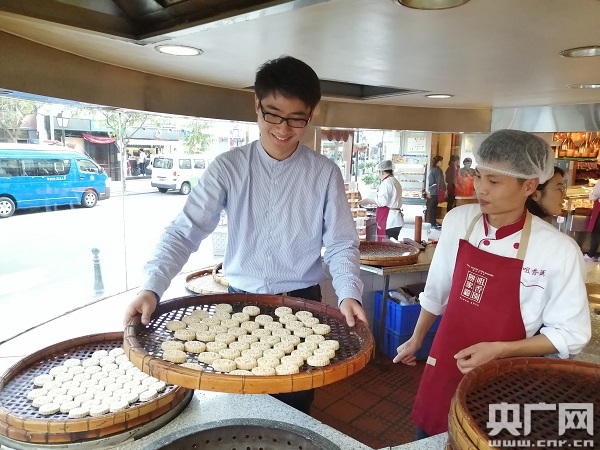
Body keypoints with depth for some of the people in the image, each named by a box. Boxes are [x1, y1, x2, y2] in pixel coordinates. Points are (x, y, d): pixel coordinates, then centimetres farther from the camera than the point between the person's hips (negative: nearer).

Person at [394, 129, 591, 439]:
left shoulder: (559, 250, -19)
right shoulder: (458, 221, -9)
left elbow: (570, 335, -9)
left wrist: (499, 350, -21)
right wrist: (416, 339, 15)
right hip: (444, 370, 3)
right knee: (428, 439, 18)